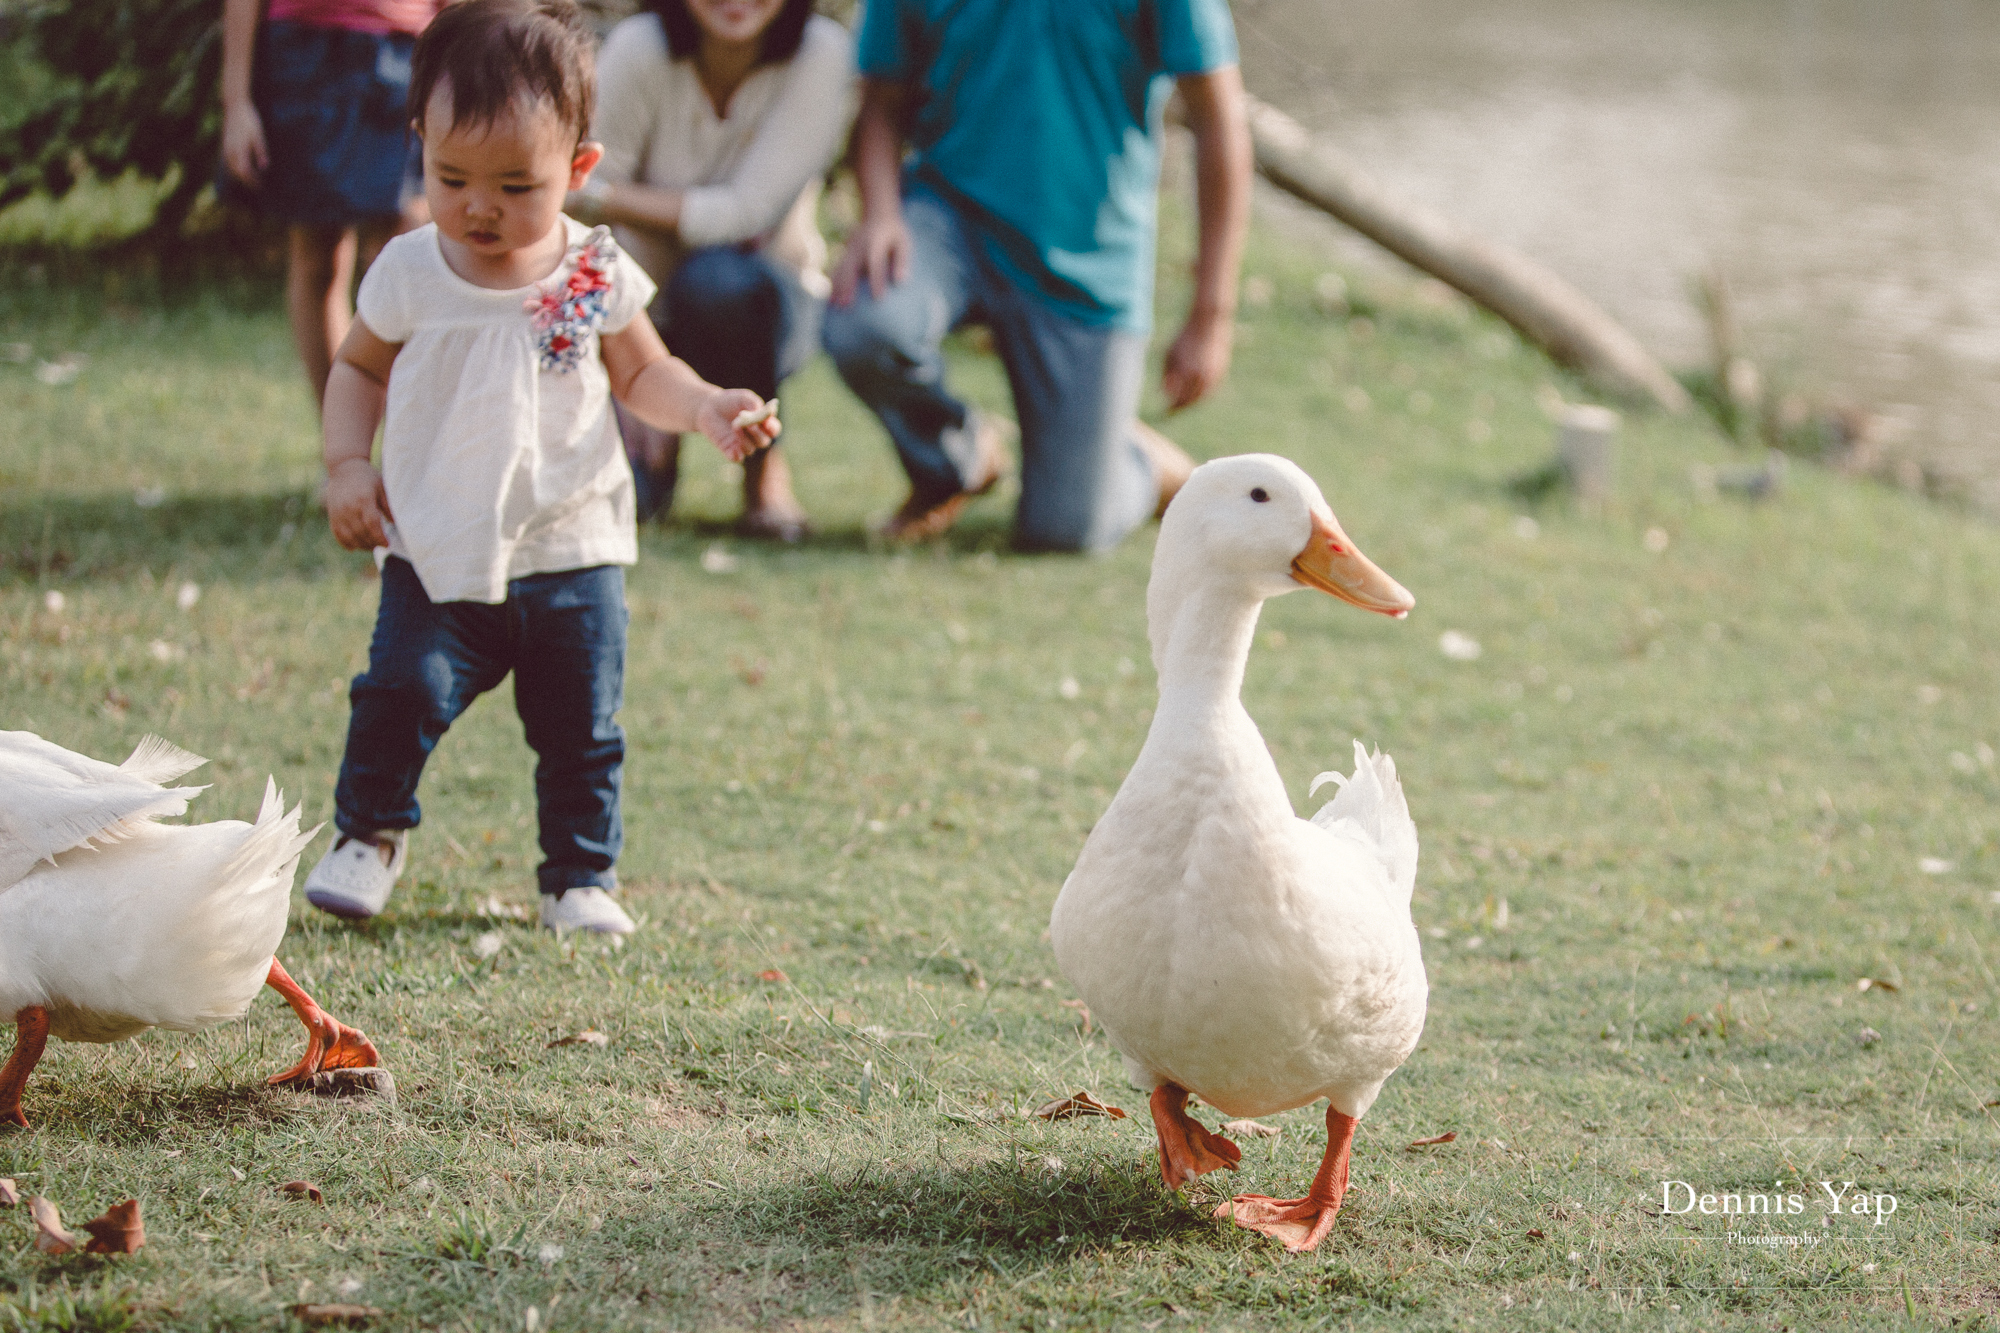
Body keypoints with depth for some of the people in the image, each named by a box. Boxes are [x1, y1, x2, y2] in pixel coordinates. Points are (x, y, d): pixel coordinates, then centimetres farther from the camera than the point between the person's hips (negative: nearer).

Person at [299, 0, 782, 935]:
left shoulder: (597, 277, -4)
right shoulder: (409, 273, -3)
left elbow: (640, 373, 9)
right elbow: (359, 368, 11)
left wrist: (705, 407, -10)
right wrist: (347, 466, -2)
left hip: (570, 553, 1)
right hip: (438, 556, 0)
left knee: (581, 732, 5)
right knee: (402, 692, -13)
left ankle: (580, 876, 23)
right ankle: (369, 833, 13)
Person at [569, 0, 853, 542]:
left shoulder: (821, 55, -19)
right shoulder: (637, 50, -20)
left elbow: (744, 212, -23)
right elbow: (581, 230, -18)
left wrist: (601, 195, -28)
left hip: (763, 300, -1)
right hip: (647, 314, 1)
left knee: (714, 278, -38)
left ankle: (765, 466, -10)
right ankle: (660, 443, 17)